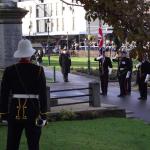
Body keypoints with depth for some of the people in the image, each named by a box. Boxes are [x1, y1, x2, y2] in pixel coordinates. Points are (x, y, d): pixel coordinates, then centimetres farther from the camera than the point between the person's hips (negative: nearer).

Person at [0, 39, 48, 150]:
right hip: (33, 111, -2)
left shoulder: (9, 70, -2)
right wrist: (44, 115, -4)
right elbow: (43, 95, -9)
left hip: (14, 112, 2)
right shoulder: (39, 70, -7)